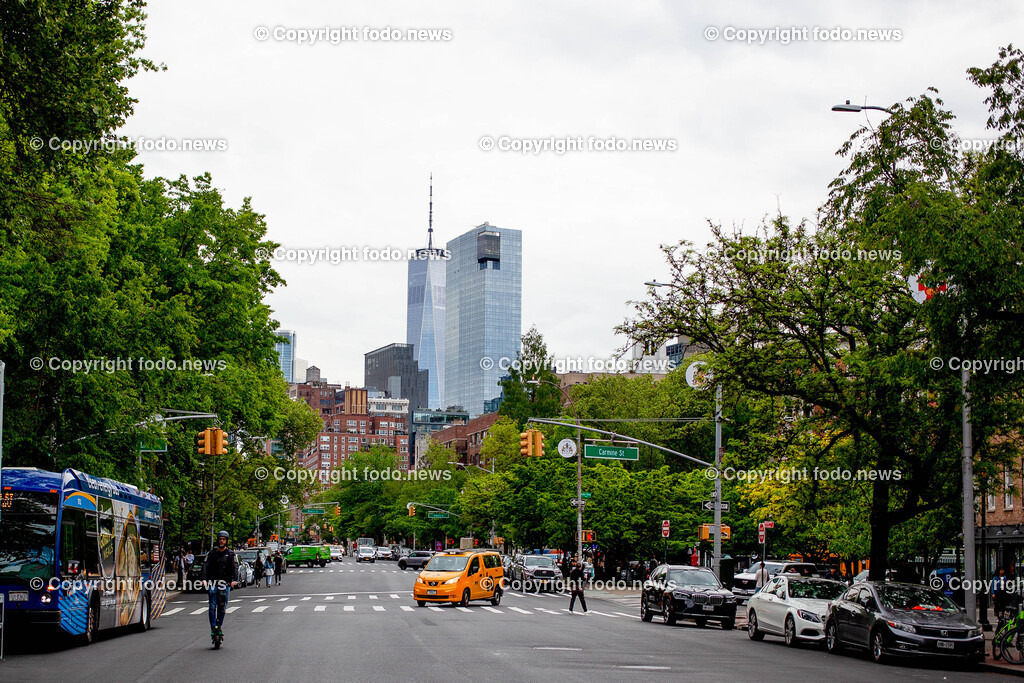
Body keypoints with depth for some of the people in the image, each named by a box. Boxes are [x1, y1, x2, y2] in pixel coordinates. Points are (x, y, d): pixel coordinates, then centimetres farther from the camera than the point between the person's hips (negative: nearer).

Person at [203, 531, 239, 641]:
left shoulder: (231, 554, 8)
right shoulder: (211, 553, 11)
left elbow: (235, 567, 0)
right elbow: (206, 566, 3)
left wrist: (235, 580, -16)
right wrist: (204, 579, -12)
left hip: (226, 582, 0)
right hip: (213, 582, 0)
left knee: (223, 607, -2)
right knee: (212, 606, -8)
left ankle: (219, 626, 12)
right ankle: (213, 628, -7)